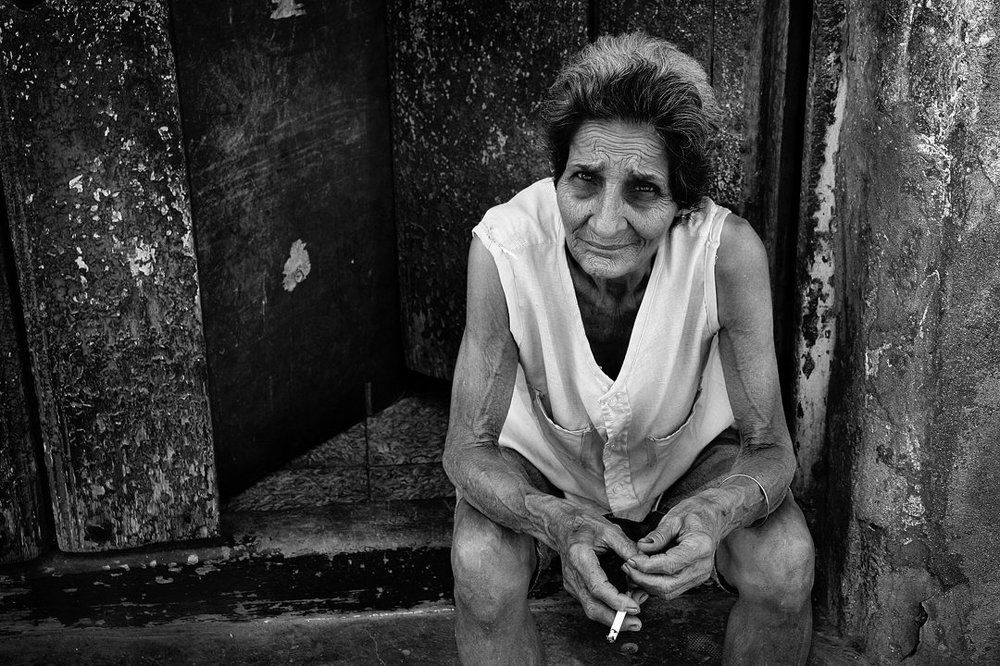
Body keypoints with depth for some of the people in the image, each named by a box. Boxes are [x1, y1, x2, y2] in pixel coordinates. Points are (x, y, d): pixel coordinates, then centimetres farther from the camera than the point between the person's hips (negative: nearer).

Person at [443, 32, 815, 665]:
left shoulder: (727, 249, -31)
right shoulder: (506, 245, -32)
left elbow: (769, 449, -22)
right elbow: (469, 449, -24)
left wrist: (715, 511, -46)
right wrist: (559, 522, -44)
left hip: (690, 447, 1)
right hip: (543, 451, -1)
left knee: (786, 565, -24)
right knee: (482, 570, -28)